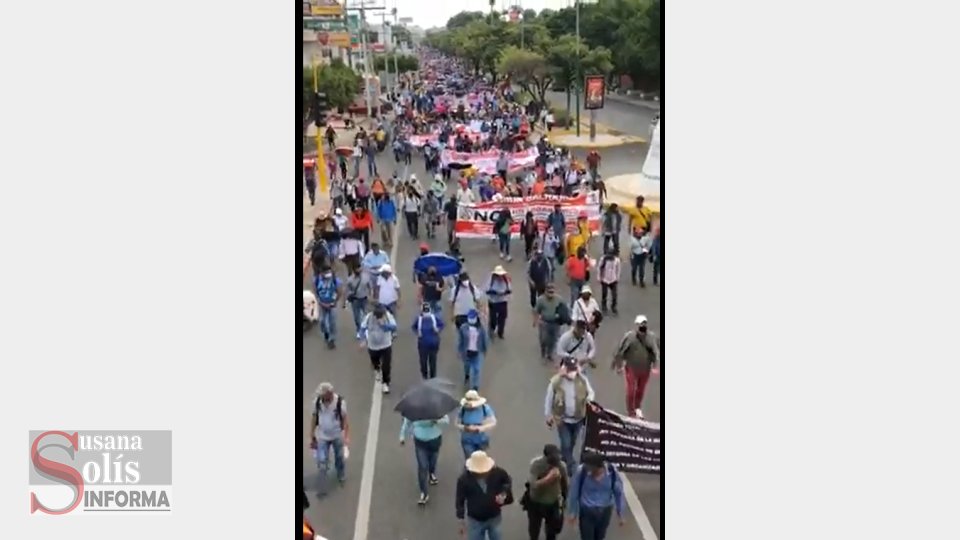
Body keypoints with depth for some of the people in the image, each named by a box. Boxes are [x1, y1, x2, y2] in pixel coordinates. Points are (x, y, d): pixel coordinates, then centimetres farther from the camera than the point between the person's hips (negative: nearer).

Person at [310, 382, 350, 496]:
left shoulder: (340, 402, -23)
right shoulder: (317, 401, -16)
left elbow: (344, 419, -14)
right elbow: (314, 418, -4)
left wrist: (347, 436, -18)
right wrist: (312, 436, 2)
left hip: (337, 436, -1)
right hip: (322, 436, 1)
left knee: (339, 458, 20)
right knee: (322, 462, -1)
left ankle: (341, 476, 48)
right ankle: (322, 488, 10)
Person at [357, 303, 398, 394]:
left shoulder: (388, 316, -21)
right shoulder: (368, 317, -21)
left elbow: (394, 327, -29)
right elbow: (362, 329, -13)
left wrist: (383, 324, -40)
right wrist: (362, 340, -23)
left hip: (386, 345, -1)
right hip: (373, 345, 2)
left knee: (386, 366, -3)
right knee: (374, 362, 26)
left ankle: (386, 383, 15)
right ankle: (377, 370, 61)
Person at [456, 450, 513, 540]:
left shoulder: (497, 472, -18)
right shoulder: (464, 479, -21)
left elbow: (508, 481, 4)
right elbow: (460, 501, -9)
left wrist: (504, 494, -13)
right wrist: (462, 521, -5)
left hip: (494, 518, 2)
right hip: (474, 520, -2)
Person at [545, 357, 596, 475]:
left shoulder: (583, 380, -14)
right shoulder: (555, 381, -20)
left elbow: (590, 392, 5)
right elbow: (549, 399, -7)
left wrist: (589, 399, -19)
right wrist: (548, 416, 0)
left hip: (578, 418, 3)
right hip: (562, 418, -3)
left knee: (572, 443, 21)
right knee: (566, 444, -3)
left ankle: (563, 459, 48)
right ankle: (572, 467, 14)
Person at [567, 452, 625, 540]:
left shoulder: (612, 472, -21)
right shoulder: (581, 471, -25)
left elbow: (618, 493, -5)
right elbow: (574, 493, -10)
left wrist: (620, 514, 2)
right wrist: (572, 512, -1)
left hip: (605, 512, 2)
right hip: (586, 512, -2)